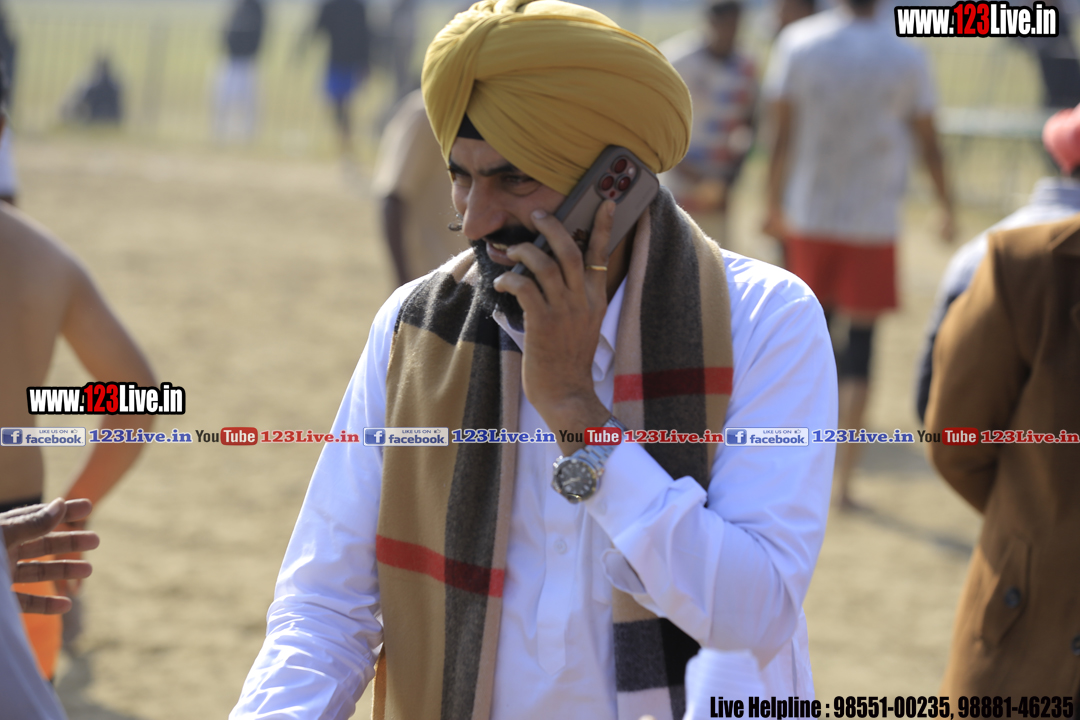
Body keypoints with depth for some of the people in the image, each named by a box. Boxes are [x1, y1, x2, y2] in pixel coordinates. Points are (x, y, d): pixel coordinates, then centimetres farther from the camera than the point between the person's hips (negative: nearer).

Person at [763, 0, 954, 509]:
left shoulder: (796, 43, -3)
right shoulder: (906, 58, -3)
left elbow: (781, 137, -4)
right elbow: (928, 144, 4)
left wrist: (775, 206, 7)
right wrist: (947, 210, 17)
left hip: (809, 218, 1)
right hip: (874, 222, -1)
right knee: (860, 345, 4)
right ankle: (842, 478, 1)